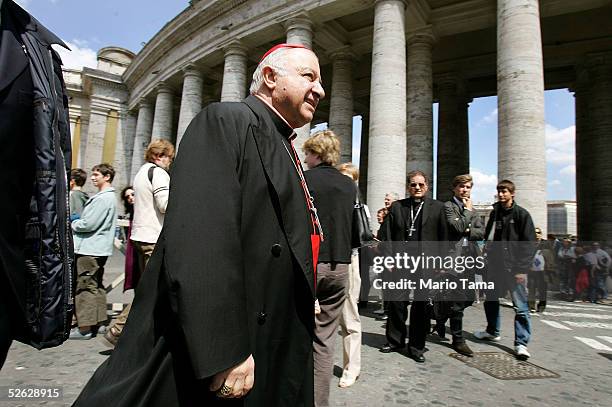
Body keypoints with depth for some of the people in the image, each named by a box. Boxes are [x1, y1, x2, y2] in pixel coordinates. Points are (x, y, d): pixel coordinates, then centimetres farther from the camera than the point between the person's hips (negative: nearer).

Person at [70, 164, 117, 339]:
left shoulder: (103, 198, -17)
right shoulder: (108, 196, 16)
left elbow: (89, 224, -20)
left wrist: (72, 225, -2)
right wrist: (77, 224, 11)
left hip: (90, 248, -10)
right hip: (99, 248, 10)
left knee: (85, 287, -4)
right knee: (96, 286, 15)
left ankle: (85, 328, 2)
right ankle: (99, 322, 23)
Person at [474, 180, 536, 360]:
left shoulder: (522, 214, -5)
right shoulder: (495, 213, 10)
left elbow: (530, 244, -9)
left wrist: (522, 269, -14)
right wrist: (489, 259, 4)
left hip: (515, 268, -6)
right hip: (496, 266, 6)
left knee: (520, 306, -1)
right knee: (490, 300, 15)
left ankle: (521, 343, 10)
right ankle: (492, 331, 33)